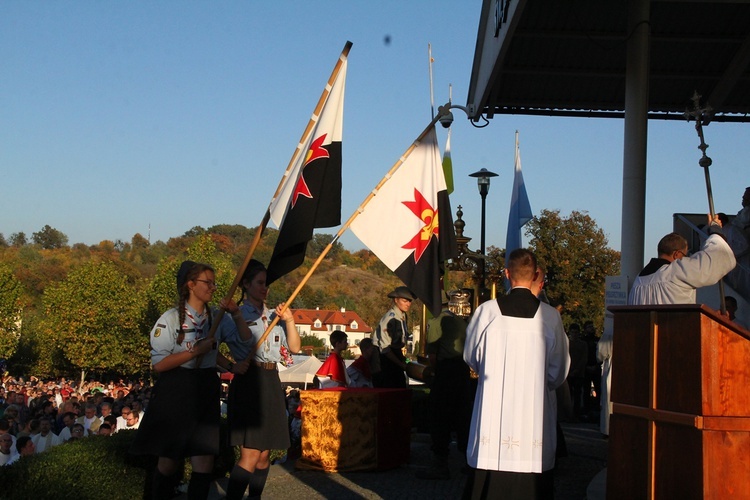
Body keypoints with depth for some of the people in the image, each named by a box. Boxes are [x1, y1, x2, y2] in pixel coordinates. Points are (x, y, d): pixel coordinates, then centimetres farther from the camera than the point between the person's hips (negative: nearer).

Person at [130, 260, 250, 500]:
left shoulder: (218, 318, 5)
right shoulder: (171, 319, -8)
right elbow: (159, 363, -14)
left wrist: (237, 315, -11)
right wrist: (196, 351, -18)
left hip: (207, 391, 4)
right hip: (176, 392, -4)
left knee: (205, 462, 0)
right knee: (169, 461, 6)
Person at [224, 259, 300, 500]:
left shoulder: (274, 316, 16)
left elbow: (295, 347, 11)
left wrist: (289, 320, -1)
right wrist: (232, 367, -19)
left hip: (271, 383, 6)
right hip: (249, 382, -6)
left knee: (265, 453, 8)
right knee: (250, 454, -14)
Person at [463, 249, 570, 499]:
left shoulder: (487, 311, -6)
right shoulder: (550, 316, -4)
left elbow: (471, 357, 8)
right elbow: (559, 371, 5)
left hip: (493, 412, 0)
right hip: (536, 412, 0)